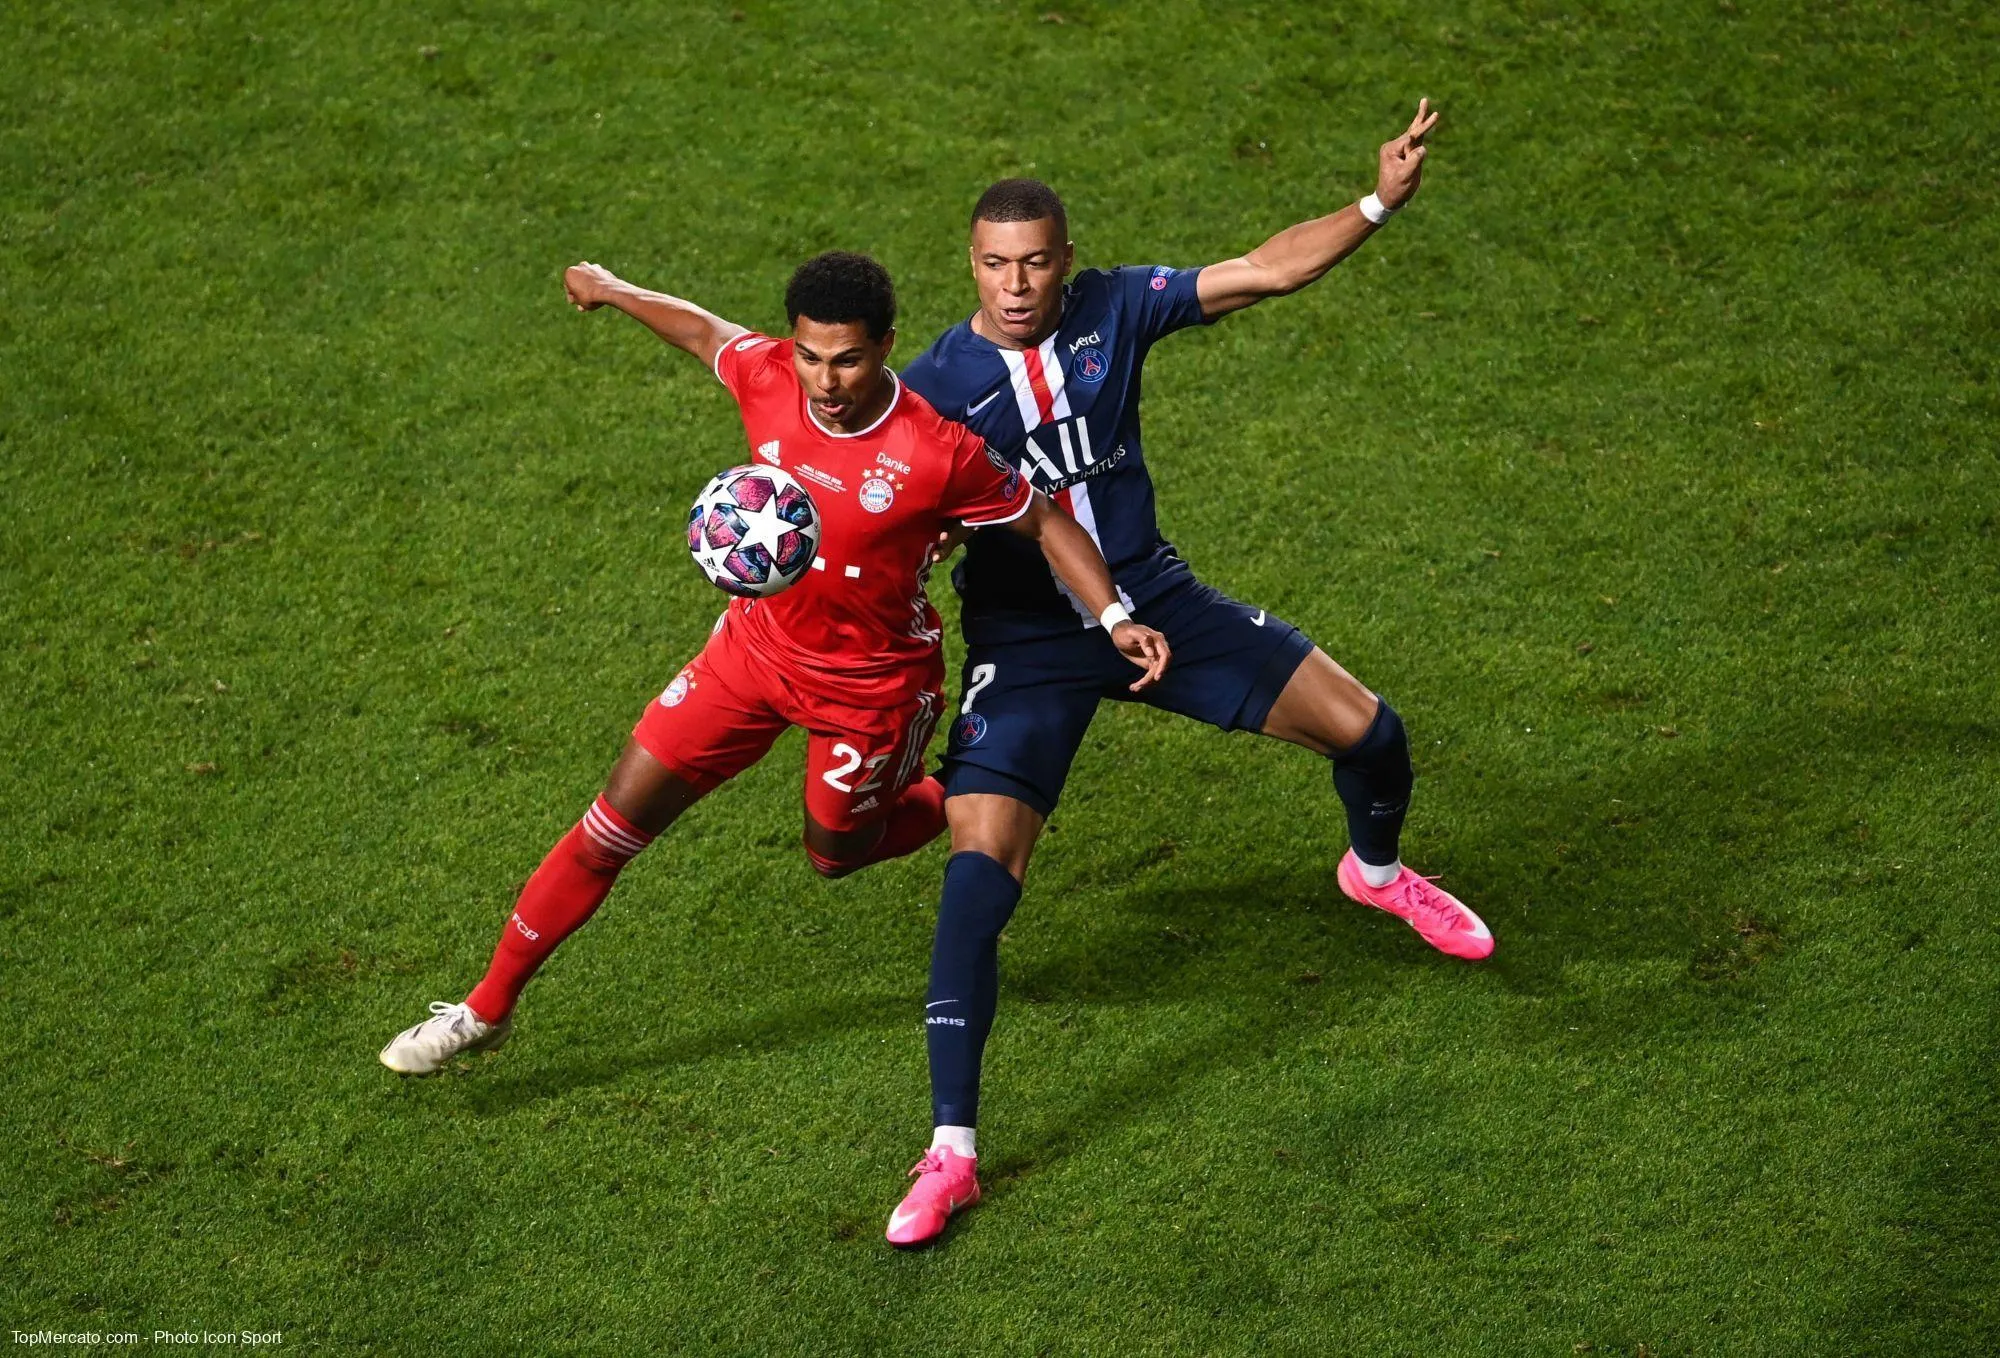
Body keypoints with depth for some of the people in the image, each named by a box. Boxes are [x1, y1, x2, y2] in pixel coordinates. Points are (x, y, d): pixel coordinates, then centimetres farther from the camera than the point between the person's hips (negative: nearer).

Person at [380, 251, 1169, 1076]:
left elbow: (1046, 523, -13)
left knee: (837, 854, 18)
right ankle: (486, 1010, 15)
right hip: (757, 643, 4)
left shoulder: (941, 452, -27)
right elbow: (707, 332, 6)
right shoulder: (768, 379, -16)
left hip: (871, 681, -3)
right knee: (612, 827, 2)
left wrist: (1115, 618, -21)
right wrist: (614, 291, 22)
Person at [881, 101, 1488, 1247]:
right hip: (1025, 645, -3)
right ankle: (952, 1155, -10)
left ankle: (1377, 871, 41)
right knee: (978, 880, -18)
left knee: (1366, 730, 2)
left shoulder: (1112, 309, -6)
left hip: (1151, 595, 3)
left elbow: (1265, 272, -5)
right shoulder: (933, 385, -12)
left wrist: (1382, 202, -14)